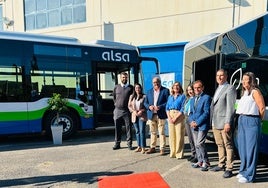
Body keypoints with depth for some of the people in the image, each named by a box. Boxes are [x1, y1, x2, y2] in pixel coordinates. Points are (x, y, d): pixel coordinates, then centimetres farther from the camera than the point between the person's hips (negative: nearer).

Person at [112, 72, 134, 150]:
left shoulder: (130, 87, 2)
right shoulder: (116, 87, 9)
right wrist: (116, 103, 12)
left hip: (127, 110, -2)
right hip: (117, 110, 2)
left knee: (128, 127, 2)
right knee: (117, 128, 7)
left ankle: (129, 144, 11)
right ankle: (117, 143, 18)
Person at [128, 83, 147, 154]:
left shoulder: (144, 96, -1)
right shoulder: (131, 96, 11)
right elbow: (129, 106, 8)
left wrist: (141, 111, -15)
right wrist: (134, 111, -8)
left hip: (142, 116, -4)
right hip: (134, 116, 4)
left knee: (142, 131, -8)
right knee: (137, 131, 9)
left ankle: (143, 148, -3)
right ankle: (139, 147, 19)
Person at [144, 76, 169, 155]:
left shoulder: (165, 90, 0)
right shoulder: (149, 91, 14)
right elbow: (145, 102, 13)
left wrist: (160, 107, -18)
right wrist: (149, 106, -8)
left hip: (161, 115, -4)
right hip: (151, 115, 4)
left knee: (161, 132, 0)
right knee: (153, 132, 12)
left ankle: (162, 149, 9)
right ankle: (152, 148, 22)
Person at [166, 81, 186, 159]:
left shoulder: (182, 96, 3)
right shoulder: (170, 97, 17)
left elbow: (183, 109, -6)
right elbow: (167, 107, 11)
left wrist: (176, 118, -13)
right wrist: (169, 117, -5)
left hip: (179, 116, -4)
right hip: (170, 116, 4)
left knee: (179, 135, -5)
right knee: (171, 135, 5)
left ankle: (179, 153, 3)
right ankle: (172, 153, 13)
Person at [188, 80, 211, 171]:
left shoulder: (206, 98, -5)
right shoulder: (192, 100, 18)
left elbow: (206, 113, -12)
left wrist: (197, 122, -15)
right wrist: (191, 121, -1)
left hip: (202, 125, -7)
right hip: (194, 125, 7)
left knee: (199, 143, -12)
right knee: (196, 144, 11)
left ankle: (205, 162, 5)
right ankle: (200, 161, 24)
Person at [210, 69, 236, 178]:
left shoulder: (230, 88, -6)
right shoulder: (218, 89, 20)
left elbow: (230, 107, -13)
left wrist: (228, 123, -19)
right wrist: (212, 122, 13)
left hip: (224, 123, -8)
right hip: (215, 123, 8)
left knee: (228, 145, 0)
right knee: (220, 145, 15)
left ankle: (229, 168, 7)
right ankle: (221, 164, 27)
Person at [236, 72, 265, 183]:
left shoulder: (255, 91, -6)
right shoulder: (244, 92, 18)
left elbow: (262, 108, -9)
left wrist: (257, 121, 0)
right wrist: (241, 119, 10)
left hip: (251, 121, -8)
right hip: (241, 121, 8)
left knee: (250, 148, -3)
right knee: (242, 148, 13)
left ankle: (249, 175, 5)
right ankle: (243, 171, 26)